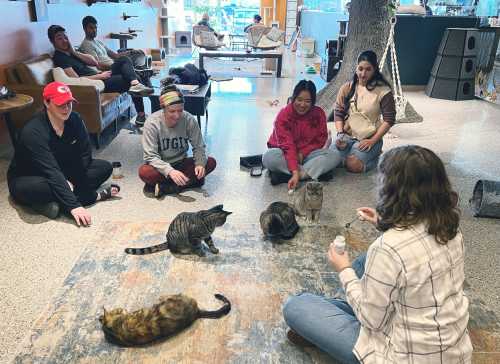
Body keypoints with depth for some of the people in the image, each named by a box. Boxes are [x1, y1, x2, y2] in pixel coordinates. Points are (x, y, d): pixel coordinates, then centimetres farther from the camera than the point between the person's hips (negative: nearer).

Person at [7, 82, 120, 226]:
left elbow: (85, 155, -5)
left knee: (105, 167, -10)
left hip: (64, 173, 5)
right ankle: (93, 196, -21)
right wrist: (73, 206, -43)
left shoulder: (74, 120, -12)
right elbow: (51, 171, -37)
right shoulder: (33, 132, -30)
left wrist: (71, 181, -20)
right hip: (29, 178, -5)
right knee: (34, 188, -41)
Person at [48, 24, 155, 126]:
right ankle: (141, 114, -16)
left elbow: (95, 62, 8)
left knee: (124, 60, -4)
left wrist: (75, 52, -1)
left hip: (101, 76, 9)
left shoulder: (71, 52, 20)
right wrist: (100, 76, -16)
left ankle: (136, 84, -26)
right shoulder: (59, 58, -8)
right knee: (129, 81, -13)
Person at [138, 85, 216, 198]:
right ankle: (191, 180, -22)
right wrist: (170, 171, -39)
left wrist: (200, 163, -27)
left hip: (181, 163, 3)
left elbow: (198, 147, -5)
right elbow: (150, 156, -22)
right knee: (144, 172, -34)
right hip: (161, 167, -3)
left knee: (211, 162, -20)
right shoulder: (152, 123, -20)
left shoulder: (189, 120, -14)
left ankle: (165, 187, -22)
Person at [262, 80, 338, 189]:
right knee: (268, 157, -35)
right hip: (285, 153, -2)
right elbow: (287, 146, -28)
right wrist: (295, 172, -39)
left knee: (332, 156, -24)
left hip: (307, 153, 2)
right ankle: (315, 172, -29)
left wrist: (302, 153, -19)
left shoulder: (319, 114, -10)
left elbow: (320, 140, -3)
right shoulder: (283, 116, -20)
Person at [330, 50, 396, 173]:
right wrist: (340, 134, -10)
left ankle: (376, 157, 5)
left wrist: (373, 141, -12)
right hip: (347, 135, 3)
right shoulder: (346, 88, 4)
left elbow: (389, 119, -6)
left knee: (353, 165, -26)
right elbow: (338, 114, 6)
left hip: (369, 139, -3)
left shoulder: (383, 91, -6)